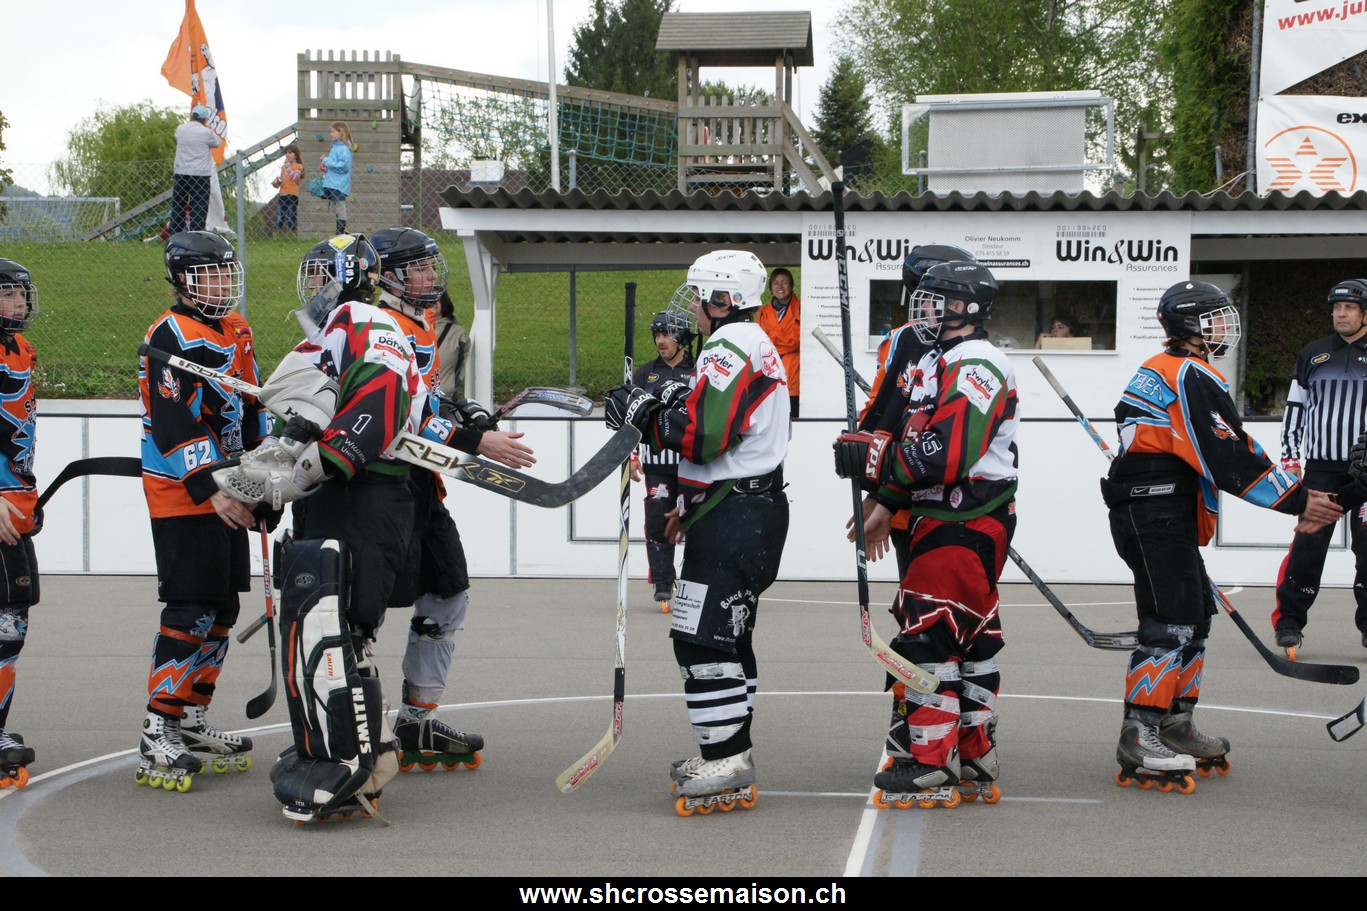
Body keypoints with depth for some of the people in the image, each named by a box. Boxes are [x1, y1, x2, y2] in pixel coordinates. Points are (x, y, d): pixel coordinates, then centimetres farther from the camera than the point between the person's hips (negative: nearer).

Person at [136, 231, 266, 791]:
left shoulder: (236, 330, 15)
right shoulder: (172, 336, -14)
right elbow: (173, 425, -21)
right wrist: (208, 491, -26)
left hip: (226, 491, 9)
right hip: (181, 495, -9)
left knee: (222, 609, 12)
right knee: (191, 612, -13)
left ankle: (192, 721, 22)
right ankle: (157, 737, -10)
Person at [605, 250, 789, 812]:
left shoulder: (729, 348, -14)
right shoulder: (756, 346, 20)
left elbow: (703, 434, -24)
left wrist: (641, 414, -10)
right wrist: (689, 503, 25)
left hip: (735, 518, -11)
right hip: (750, 508, 11)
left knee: (704, 638, -12)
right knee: (726, 636, 16)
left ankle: (726, 762, -12)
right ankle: (731, 757, 23)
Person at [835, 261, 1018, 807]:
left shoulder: (975, 366, -15)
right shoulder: (939, 363, 19)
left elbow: (947, 455, -25)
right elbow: (919, 445, 25)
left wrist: (875, 457, -18)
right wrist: (886, 503, 18)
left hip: (964, 525, -11)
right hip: (945, 518, 11)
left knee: (928, 635, -11)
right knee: (970, 638, 13)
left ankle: (930, 766, -8)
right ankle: (975, 761, 20)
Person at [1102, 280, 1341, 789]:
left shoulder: (1162, 371, 20)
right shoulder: (1192, 376, -13)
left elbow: (1225, 455, 19)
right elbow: (1233, 460, -19)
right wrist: (1297, 500, -12)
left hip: (1166, 513, 11)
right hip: (1155, 513, -11)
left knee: (1194, 612, 16)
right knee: (1170, 622, -13)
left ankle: (1176, 727, 22)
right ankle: (1138, 741, -15)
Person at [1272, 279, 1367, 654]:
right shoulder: (1313, 355, 11)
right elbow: (1295, 406, 15)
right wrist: (1290, 456, 7)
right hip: (1320, 467, 1)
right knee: (1308, 544, -4)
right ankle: (1289, 620, 2)